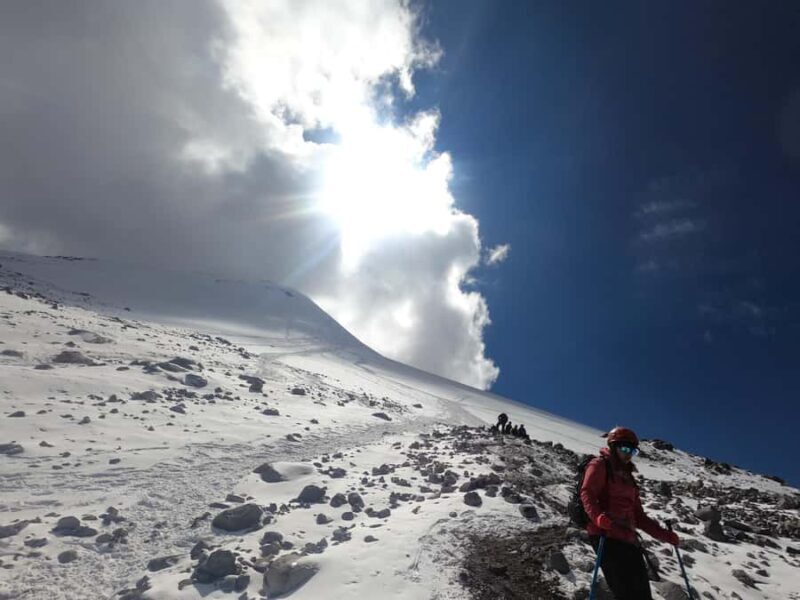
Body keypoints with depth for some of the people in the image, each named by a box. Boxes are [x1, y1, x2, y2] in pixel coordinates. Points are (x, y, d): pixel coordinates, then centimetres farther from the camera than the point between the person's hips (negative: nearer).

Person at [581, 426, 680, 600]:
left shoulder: (627, 477, 26)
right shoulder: (600, 465, 4)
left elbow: (638, 516, 26)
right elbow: (587, 493, -12)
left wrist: (664, 535, 17)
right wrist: (599, 517, -31)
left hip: (628, 538, 8)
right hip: (606, 536, -8)